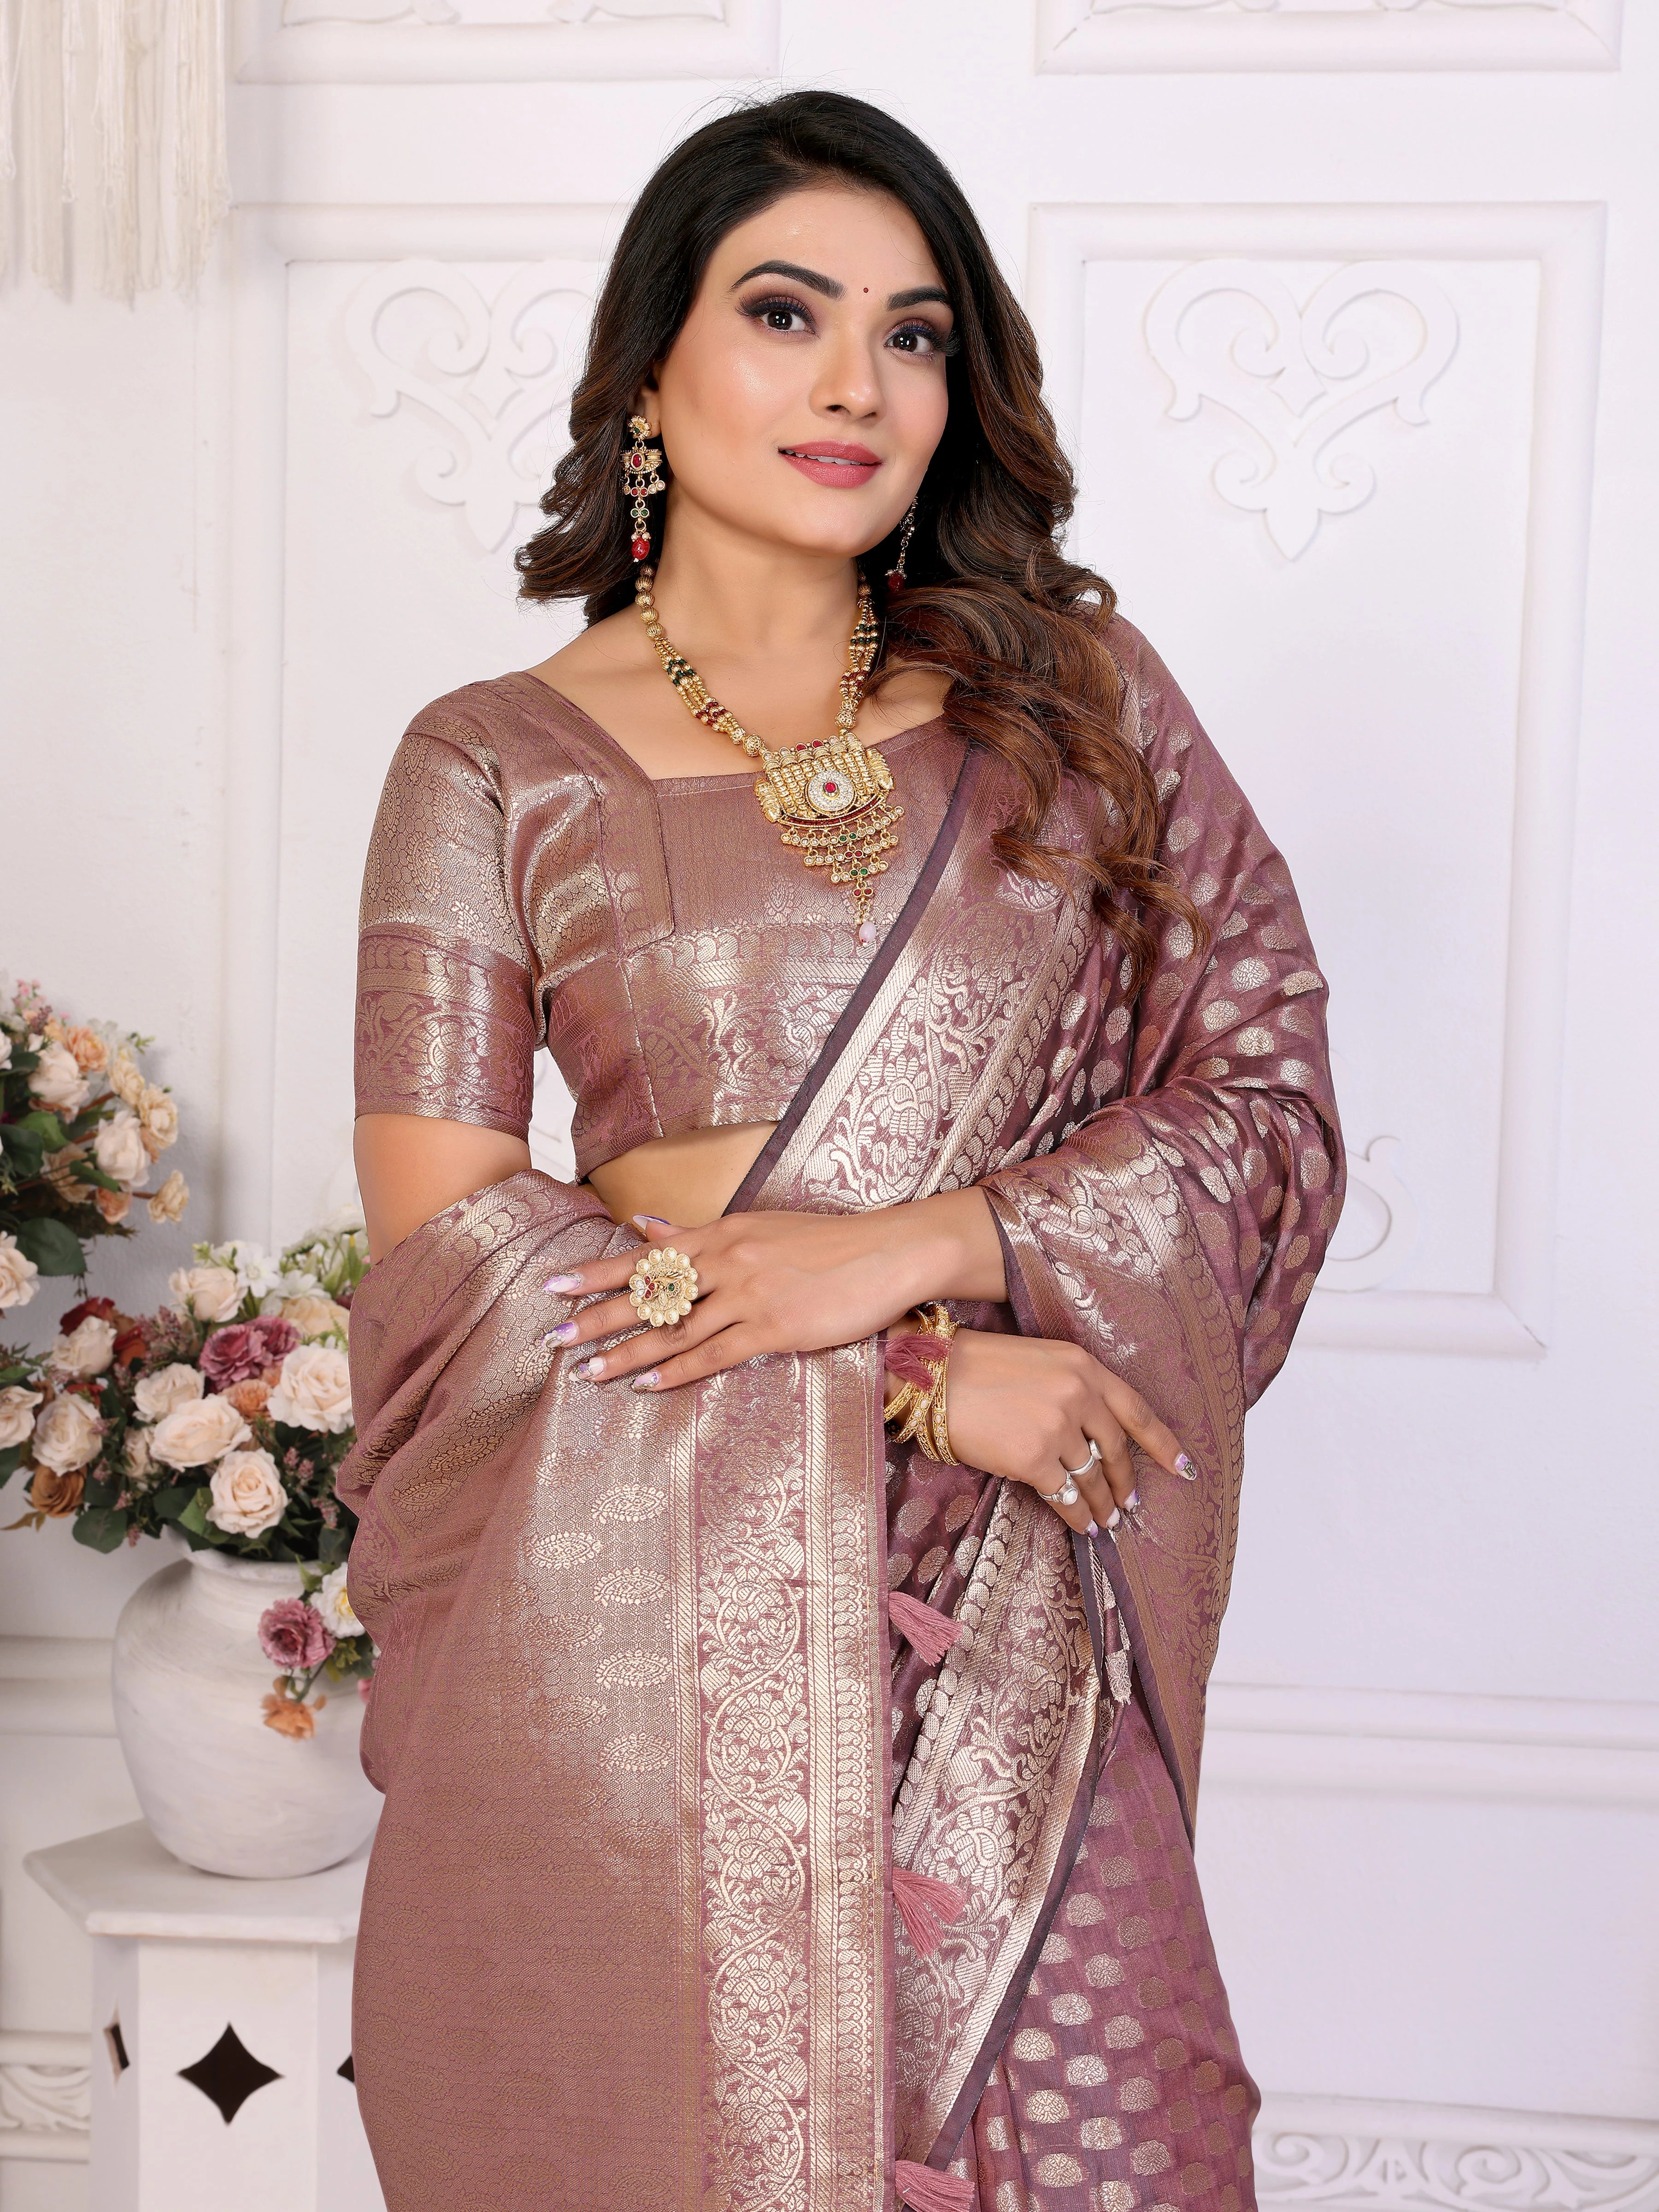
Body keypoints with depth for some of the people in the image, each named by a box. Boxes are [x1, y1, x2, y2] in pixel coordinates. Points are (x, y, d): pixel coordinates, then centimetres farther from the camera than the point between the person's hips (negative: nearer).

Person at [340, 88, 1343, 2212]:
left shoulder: (1075, 692, 8)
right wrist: (916, 1380, -11)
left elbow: (1268, 1095, 4)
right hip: (634, 1618, -1)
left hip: (1008, 1622, 2)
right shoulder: (497, 764, 2)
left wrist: (913, 1246, -12)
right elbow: (441, 1227, -5)